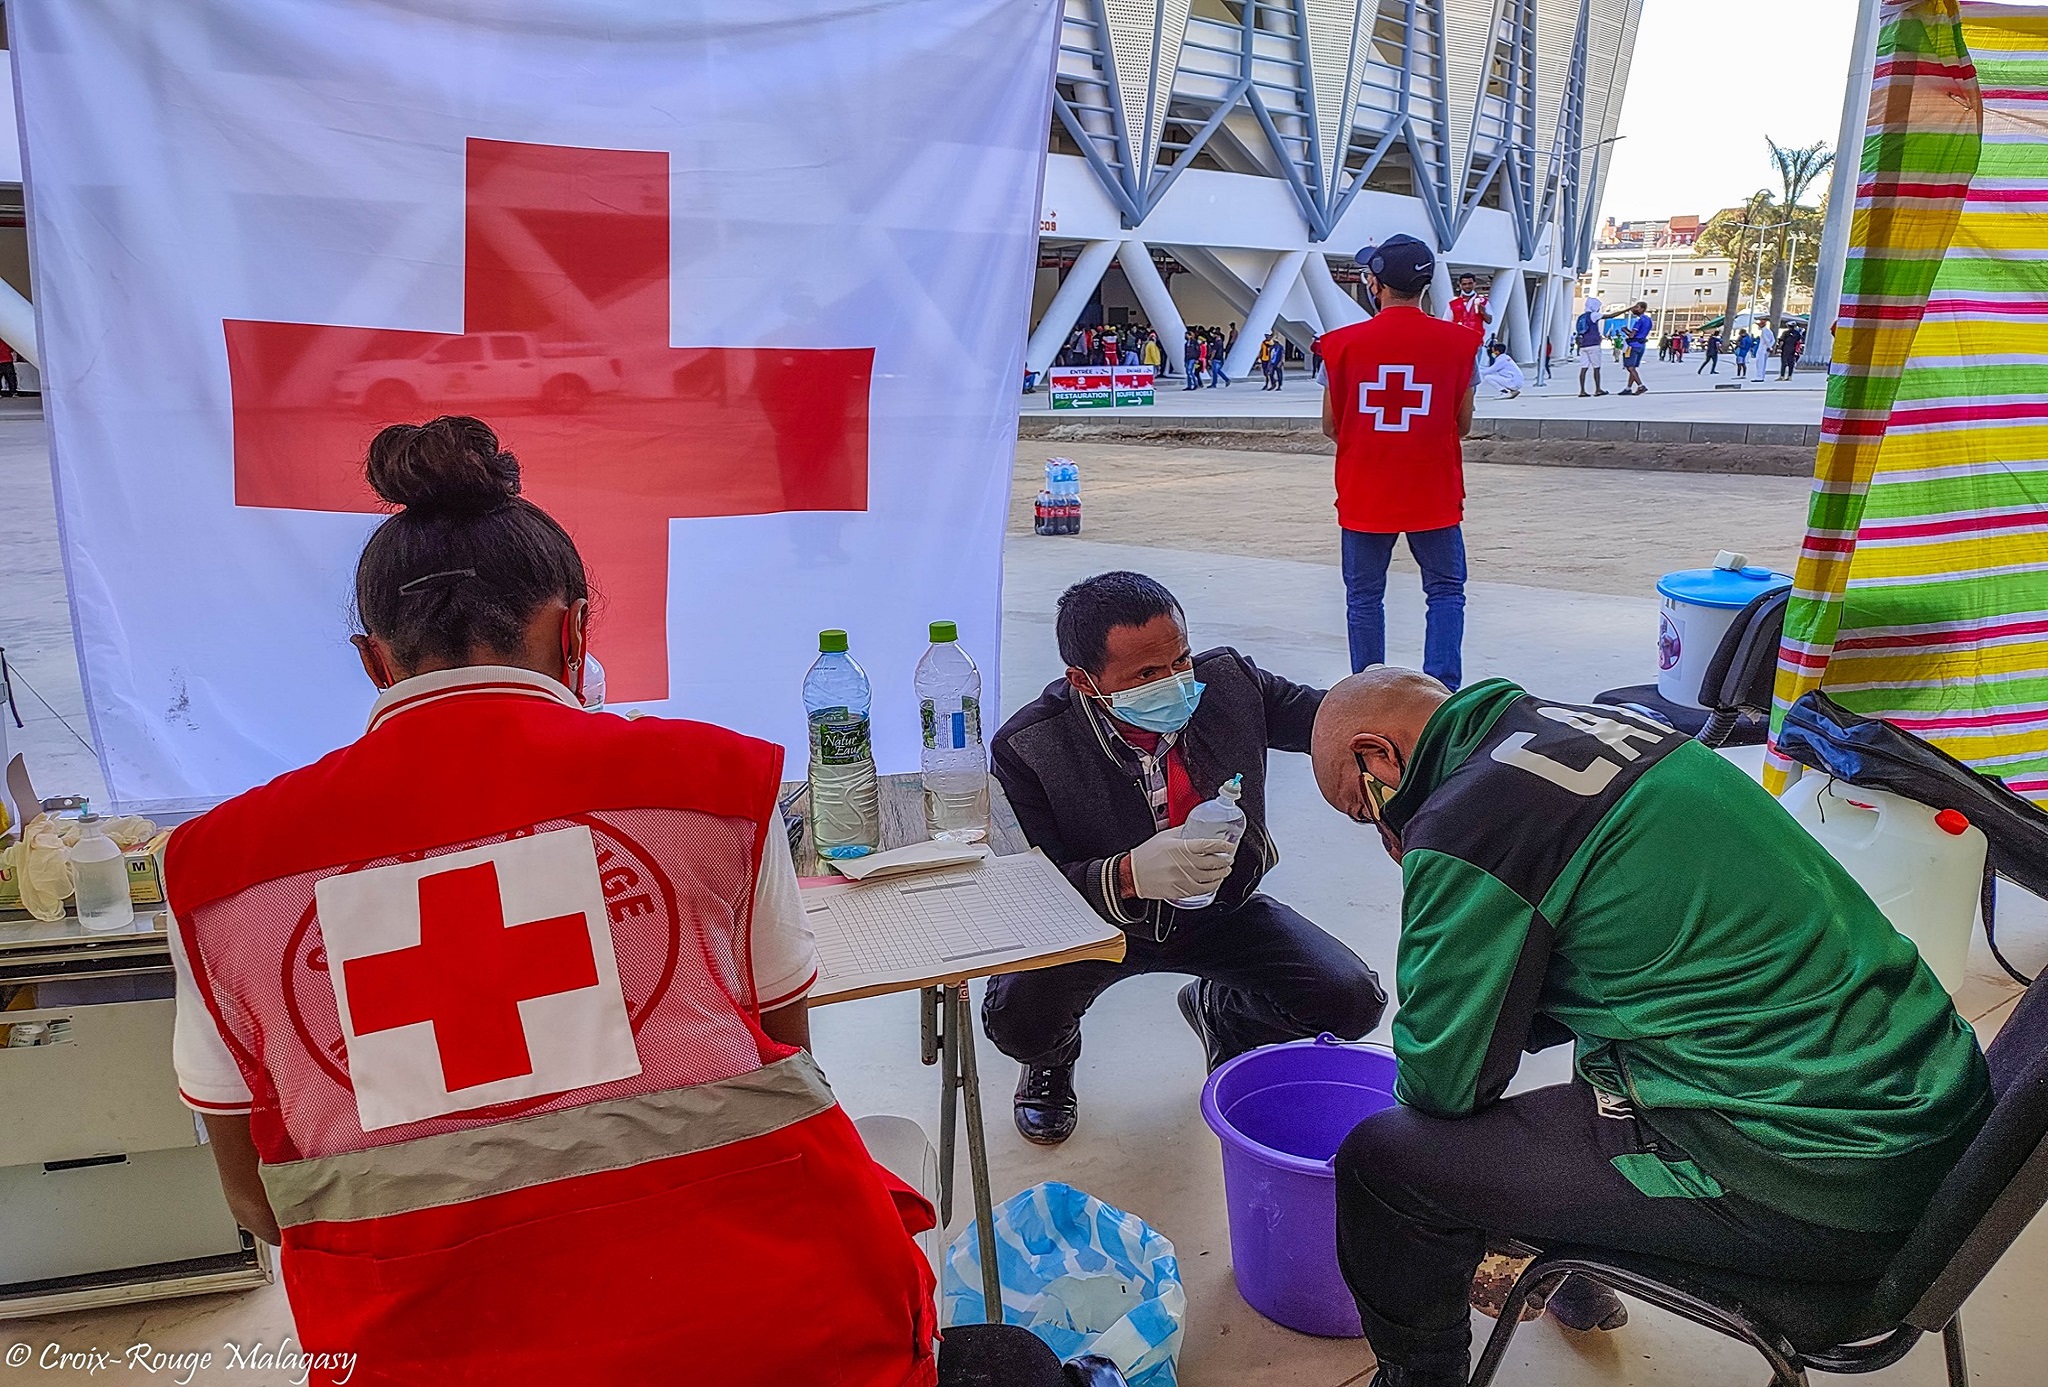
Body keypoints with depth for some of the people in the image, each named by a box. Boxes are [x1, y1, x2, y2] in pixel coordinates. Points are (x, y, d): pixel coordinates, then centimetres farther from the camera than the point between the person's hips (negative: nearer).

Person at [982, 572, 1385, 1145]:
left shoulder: (1226, 680, -16)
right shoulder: (1028, 748, -25)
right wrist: (1128, 876, -45)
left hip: (1222, 907, 3)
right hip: (1100, 921, -3)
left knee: (1351, 1001, -13)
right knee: (1016, 1018, -30)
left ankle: (1219, 1012, 22)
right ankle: (1053, 1059, 13)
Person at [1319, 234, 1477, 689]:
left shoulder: (1345, 343, -6)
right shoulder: (1457, 341, -3)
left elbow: (1330, 426, 2)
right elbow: (1463, 425, 4)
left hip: (1364, 495, 0)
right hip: (1434, 494, 0)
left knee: (1365, 597, 10)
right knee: (1446, 591, 12)